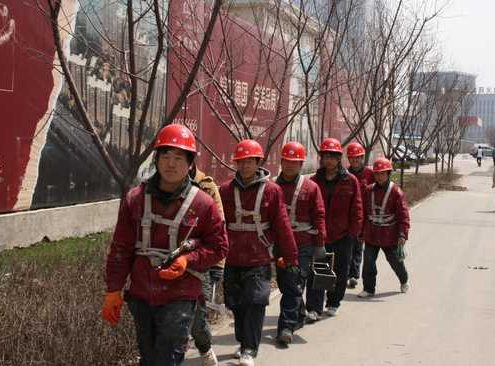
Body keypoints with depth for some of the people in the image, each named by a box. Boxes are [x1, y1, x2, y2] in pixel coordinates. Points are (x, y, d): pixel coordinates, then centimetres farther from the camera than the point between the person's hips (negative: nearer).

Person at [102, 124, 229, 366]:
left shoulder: (202, 203, -4)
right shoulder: (135, 198, 2)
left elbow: (219, 246, 2)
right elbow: (120, 249, 5)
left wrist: (189, 260, -14)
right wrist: (113, 291, 1)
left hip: (179, 298, -3)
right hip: (140, 296, 4)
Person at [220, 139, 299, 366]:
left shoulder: (271, 190, -3)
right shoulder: (226, 190, 2)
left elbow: (282, 226, -3)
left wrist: (290, 257, -1)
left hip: (259, 260, -3)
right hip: (233, 260, 3)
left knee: (255, 303, -8)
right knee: (237, 305, 13)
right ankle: (244, 343, 31)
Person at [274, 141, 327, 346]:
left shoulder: (311, 188, -1)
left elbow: (319, 217, -1)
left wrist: (320, 244, -4)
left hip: (303, 245, -4)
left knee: (294, 286, -7)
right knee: (284, 284, 14)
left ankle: (287, 326, -7)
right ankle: (298, 317, 33)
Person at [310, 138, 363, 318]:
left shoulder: (350, 181, -2)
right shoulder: (314, 181, 3)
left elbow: (357, 209, -2)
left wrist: (353, 232, -7)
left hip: (342, 236, 0)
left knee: (340, 272, 11)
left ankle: (333, 304, 27)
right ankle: (315, 308, 1)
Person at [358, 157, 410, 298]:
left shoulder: (396, 192, -11)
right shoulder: (369, 191, 1)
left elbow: (403, 214, -13)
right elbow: (363, 212, 9)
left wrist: (402, 235, -19)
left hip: (390, 236, -3)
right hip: (371, 235, 3)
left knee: (396, 261, 14)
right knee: (368, 262, 1)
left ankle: (404, 281, 41)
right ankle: (368, 288, 15)